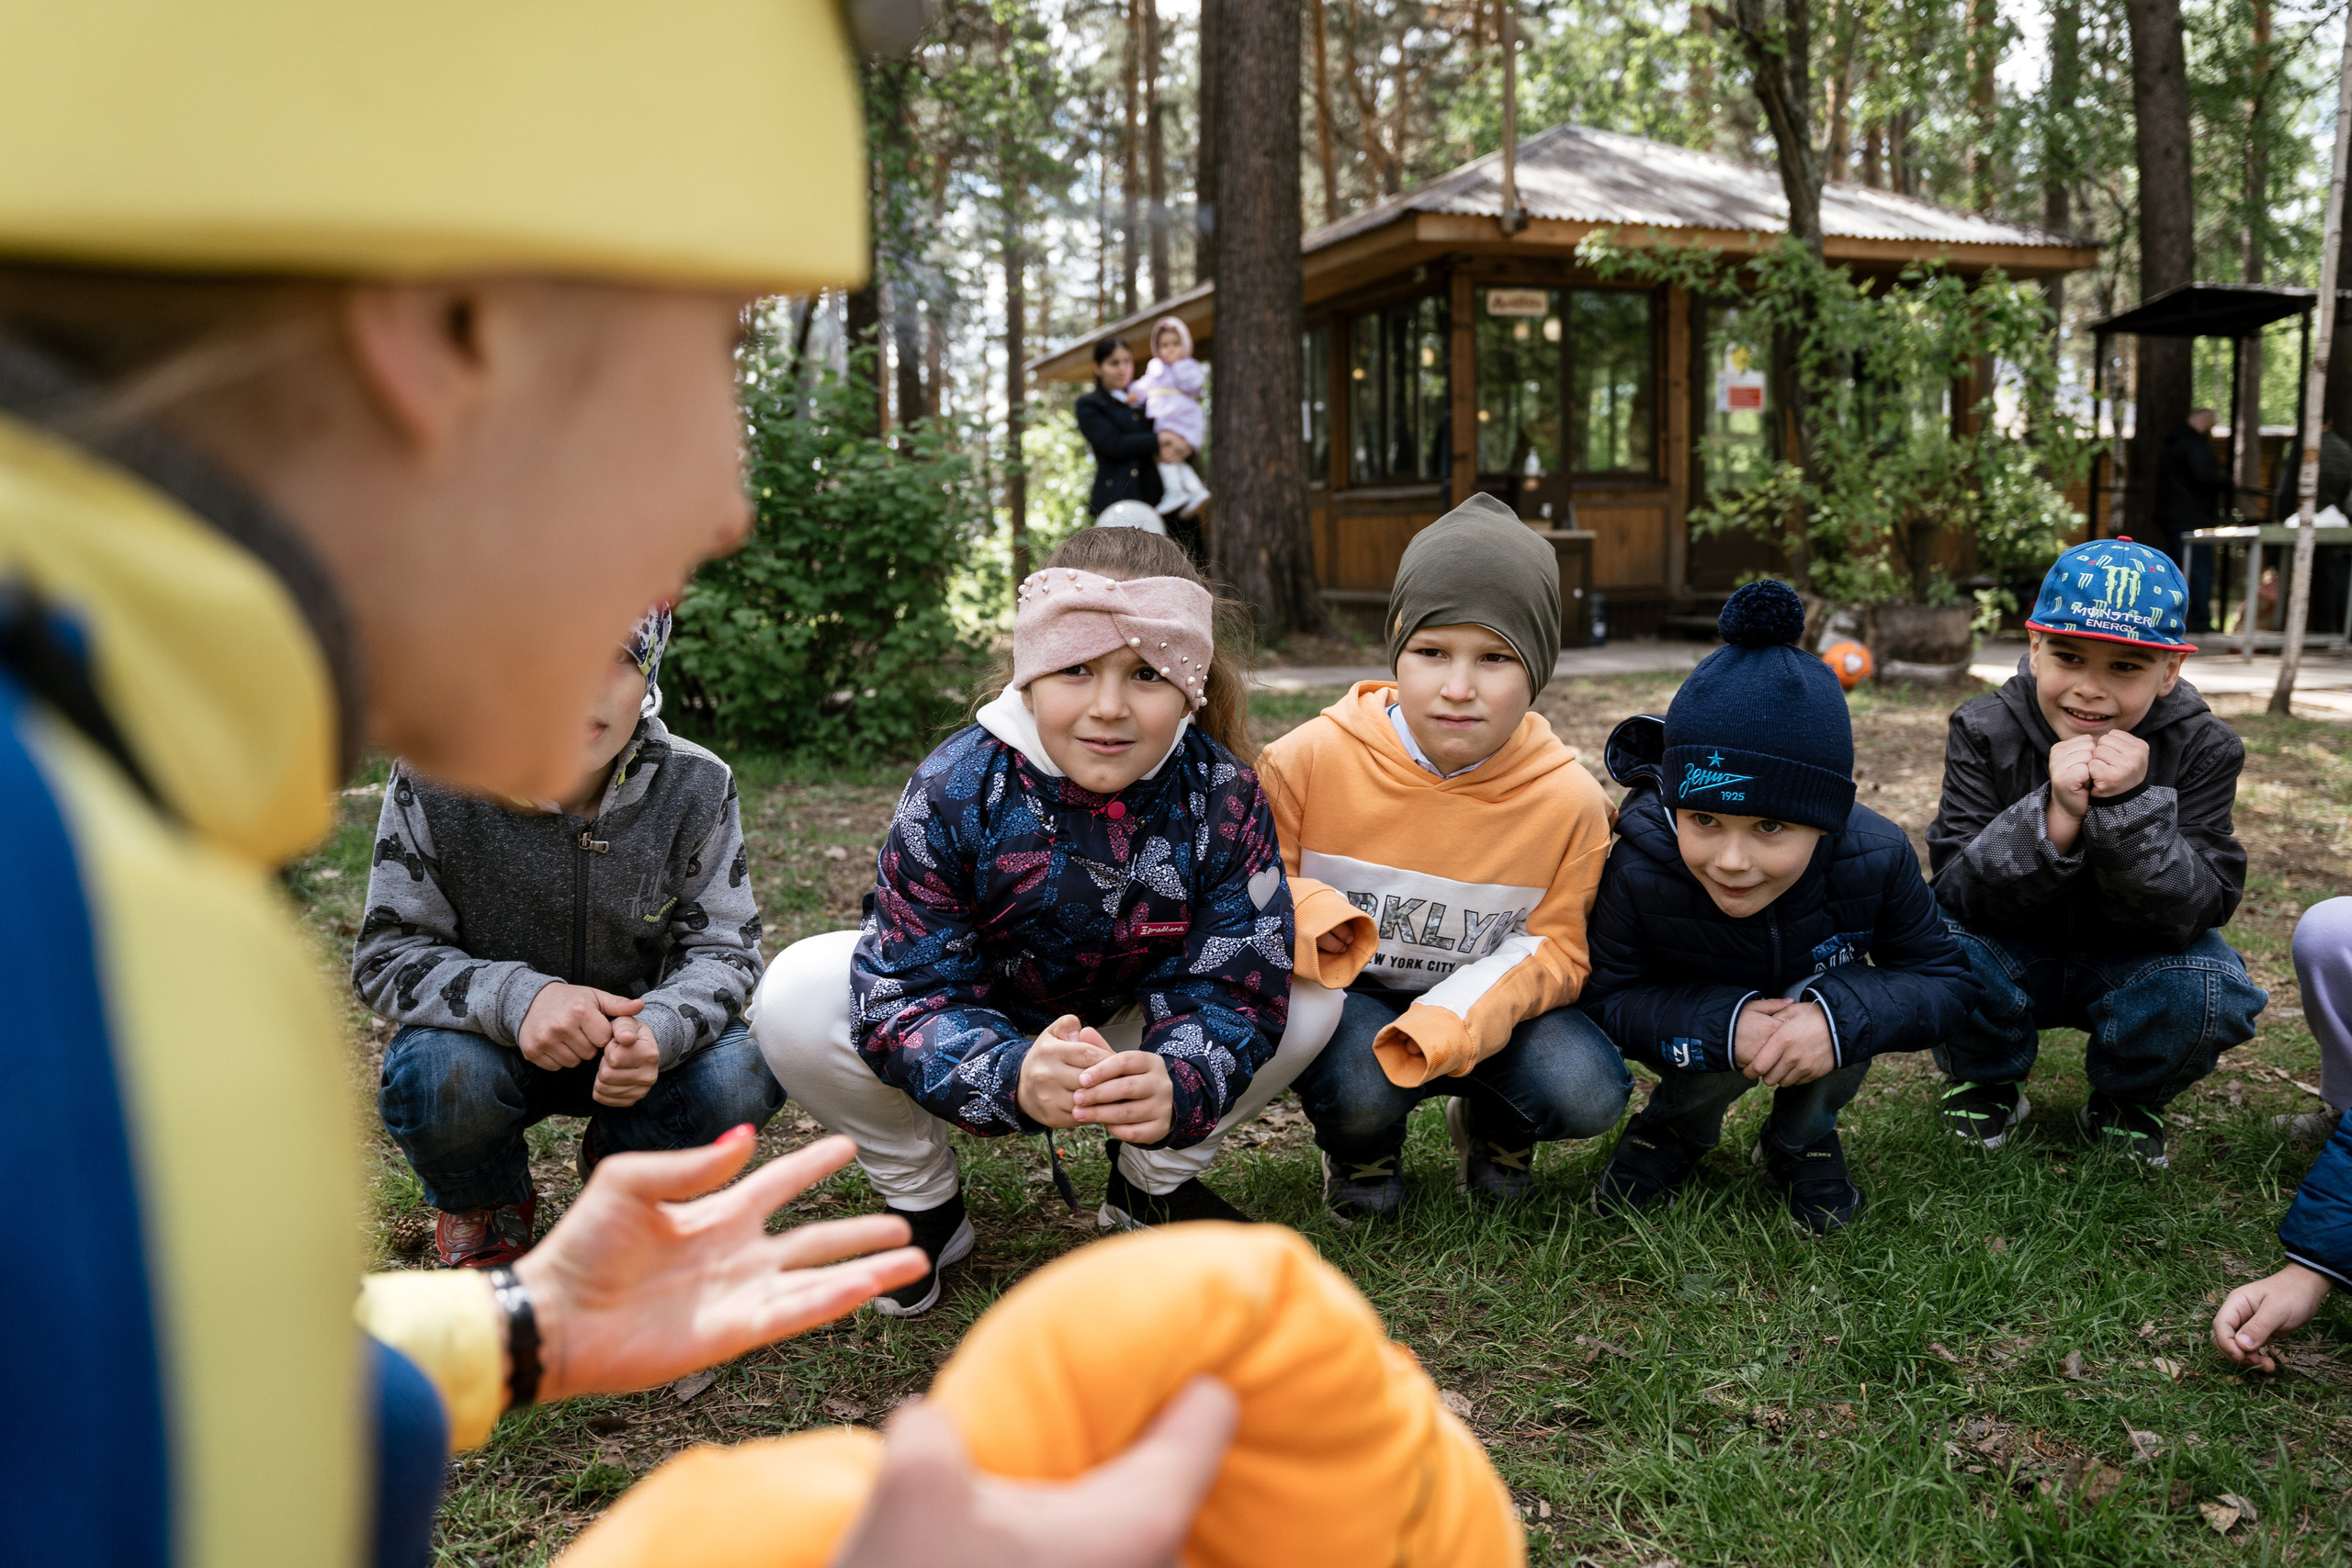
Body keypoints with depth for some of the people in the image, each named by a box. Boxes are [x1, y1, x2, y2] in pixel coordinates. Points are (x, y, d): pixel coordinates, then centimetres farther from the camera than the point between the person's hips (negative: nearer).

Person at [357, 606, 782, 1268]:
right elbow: (387, 955, -15)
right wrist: (516, 997, -36)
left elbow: (723, 948, -11)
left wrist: (659, 1028, -35)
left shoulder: (697, 787, -15)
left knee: (745, 1075, -26)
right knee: (437, 1074, -34)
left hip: (636, 1040, 1)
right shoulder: (433, 781, -18)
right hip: (488, 1043, -1)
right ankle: (487, 1211, 5)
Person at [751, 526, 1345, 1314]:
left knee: (1313, 990, -19)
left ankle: (1153, 1182, 6)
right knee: (796, 997, -27)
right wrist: (1014, 1078, -51)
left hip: (1136, 1035, 2)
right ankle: (920, 1197, 2)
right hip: (977, 1035, -1)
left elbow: (1230, 988, -25)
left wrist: (1175, 1085, -49)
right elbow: (912, 995, -29)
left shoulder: (1226, 801, -22)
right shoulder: (952, 792, -27)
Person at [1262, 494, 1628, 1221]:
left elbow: (1558, 947, -9)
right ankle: (1359, 1145, 8)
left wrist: (1456, 1017, -27)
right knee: (1359, 1089, -34)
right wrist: (1308, 916, -29)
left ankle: (1489, 1125, 14)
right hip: (1343, 996, -1)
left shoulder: (1570, 799, -13)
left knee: (1590, 1092, -24)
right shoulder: (1310, 759, -15)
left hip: (1485, 1007, 2)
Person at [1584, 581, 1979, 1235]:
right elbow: (1605, 996, -24)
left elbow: (1945, 978, -21)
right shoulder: (1638, 869, -33)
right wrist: (1719, 1026, -43)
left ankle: (1801, 1136, 0)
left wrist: (1840, 1016, -42)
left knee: (1848, 998, -30)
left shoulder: (1875, 858, -29)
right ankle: (1677, 1125, 4)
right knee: (1717, 1054, -33)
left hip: (1808, 1026, 2)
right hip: (1704, 1011, -1)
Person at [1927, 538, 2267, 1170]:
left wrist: (2132, 806, -37)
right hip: (2013, 959, 0)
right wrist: (2055, 813, -39)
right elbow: (1959, 896, -24)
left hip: (2128, 965, 1)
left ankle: (2128, 1099, 5)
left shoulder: (2203, 750, -14)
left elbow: (2194, 915, -22)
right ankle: (1989, 1085, 2)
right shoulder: (1984, 733, -16)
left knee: (2213, 990, -31)